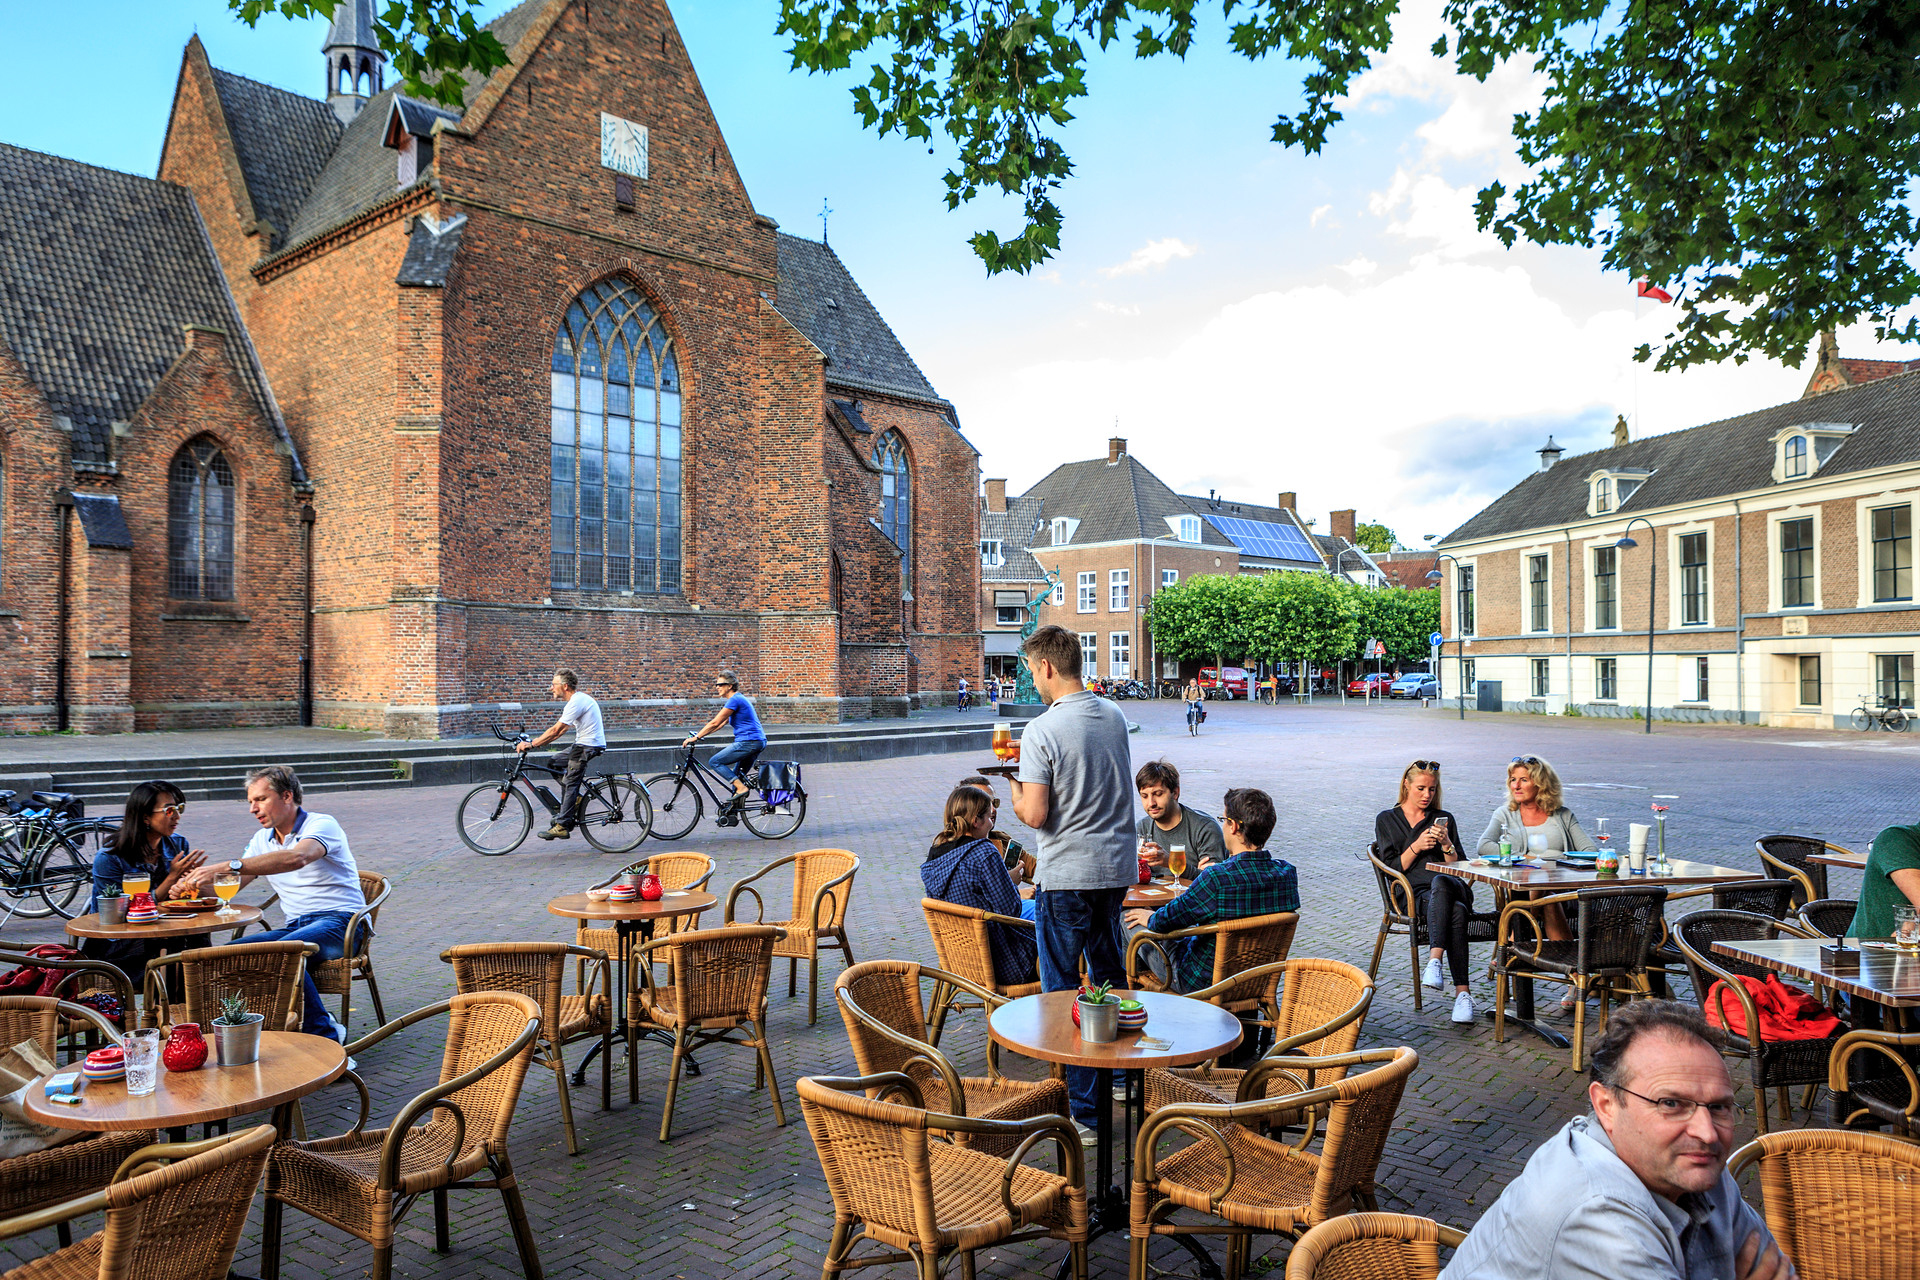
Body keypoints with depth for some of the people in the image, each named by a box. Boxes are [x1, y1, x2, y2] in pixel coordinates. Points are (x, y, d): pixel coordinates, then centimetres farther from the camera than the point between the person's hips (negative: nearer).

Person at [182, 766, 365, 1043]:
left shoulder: (321, 825, -7)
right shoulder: (262, 840, 18)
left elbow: (296, 858, -29)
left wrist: (227, 866, -34)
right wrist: (193, 887, -8)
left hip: (340, 923, -8)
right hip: (296, 926, 8)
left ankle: (324, 1034, -25)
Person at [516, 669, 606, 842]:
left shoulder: (576, 702, -17)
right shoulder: (577, 699, 16)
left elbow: (556, 730, -21)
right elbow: (561, 730, 18)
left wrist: (531, 744, -16)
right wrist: (536, 743, 13)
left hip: (588, 747, -10)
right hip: (584, 745, 10)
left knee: (570, 783, -9)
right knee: (554, 763, 14)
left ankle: (562, 826, -8)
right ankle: (576, 799, 15)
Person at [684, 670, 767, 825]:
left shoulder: (735, 699, -12)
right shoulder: (738, 699, 19)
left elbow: (715, 723, -13)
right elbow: (719, 724, 23)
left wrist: (695, 737, -7)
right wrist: (698, 734, 21)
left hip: (748, 742, -10)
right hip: (758, 742, 10)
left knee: (715, 762, -6)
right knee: (737, 775, 15)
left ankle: (741, 788, -10)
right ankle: (731, 814, 18)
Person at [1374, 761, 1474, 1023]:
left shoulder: (1444, 819, 23)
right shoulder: (1386, 820, 18)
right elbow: (1391, 868, 8)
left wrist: (1446, 844, -4)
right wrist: (1416, 847, -7)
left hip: (1450, 886, 1)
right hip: (1413, 894, -1)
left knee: (1440, 883, -40)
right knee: (1456, 911, -37)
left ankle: (1434, 961, -51)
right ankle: (1462, 991, -44)